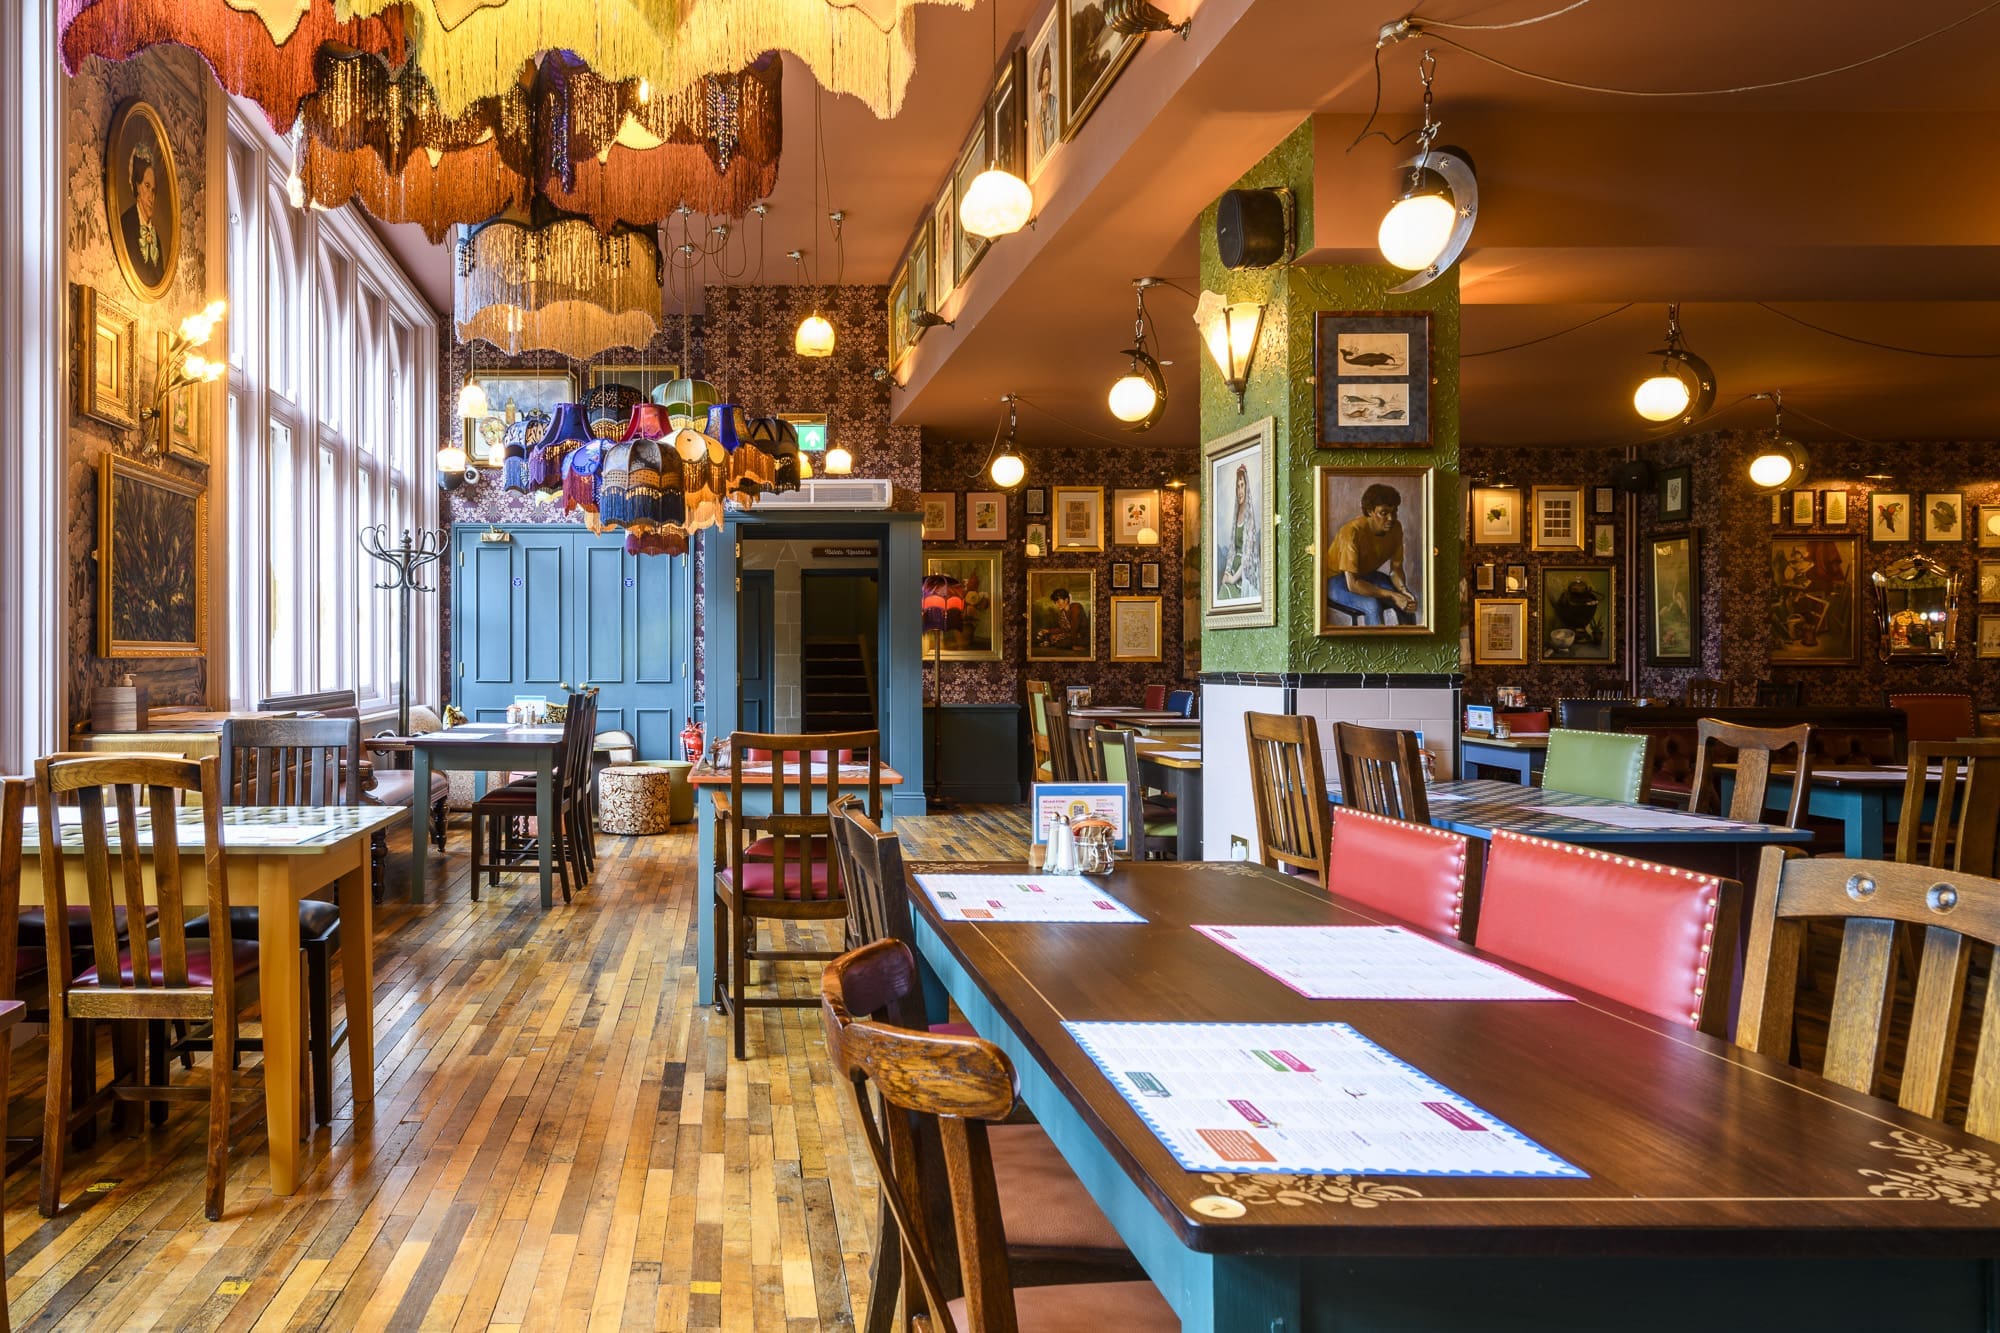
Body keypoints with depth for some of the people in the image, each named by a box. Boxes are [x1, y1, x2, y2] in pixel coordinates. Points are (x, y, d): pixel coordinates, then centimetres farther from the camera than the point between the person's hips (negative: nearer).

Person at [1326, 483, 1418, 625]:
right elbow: (1352, 584, -34)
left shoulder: (1395, 528, -13)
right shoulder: (1352, 532, -32)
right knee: (1372, 606, -33)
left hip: (1366, 575, 6)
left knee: (1408, 601, -15)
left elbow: (1396, 568, -3)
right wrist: (1392, 596, -35)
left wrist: (1403, 590, -25)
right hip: (1337, 579, -6)